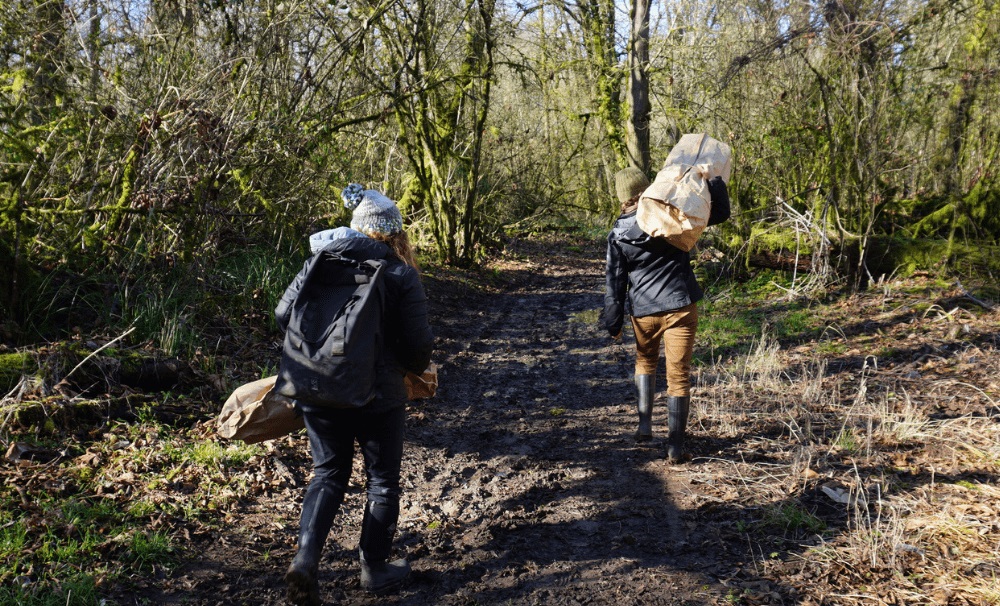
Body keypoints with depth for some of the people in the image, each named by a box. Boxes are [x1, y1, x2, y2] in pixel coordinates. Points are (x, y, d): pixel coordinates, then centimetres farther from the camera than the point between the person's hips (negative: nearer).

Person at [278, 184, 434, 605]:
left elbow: (284, 314, 4)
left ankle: (306, 557, 3)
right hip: (378, 396, -3)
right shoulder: (401, 275, -9)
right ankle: (374, 569, 25)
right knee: (382, 479, 15)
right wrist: (414, 368, 11)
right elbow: (418, 344, -11)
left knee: (329, 473, 20)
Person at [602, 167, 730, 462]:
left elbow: (615, 282, 0)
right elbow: (720, 213, 2)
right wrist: (716, 179, 12)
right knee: (678, 374, 4)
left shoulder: (617, 235, -3)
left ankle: (644, 424, 16)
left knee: (645, 361, 27)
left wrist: (614, 323, 7)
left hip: (643, 311, 1)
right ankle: (675, 444, 6)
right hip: (681, 306, -1)